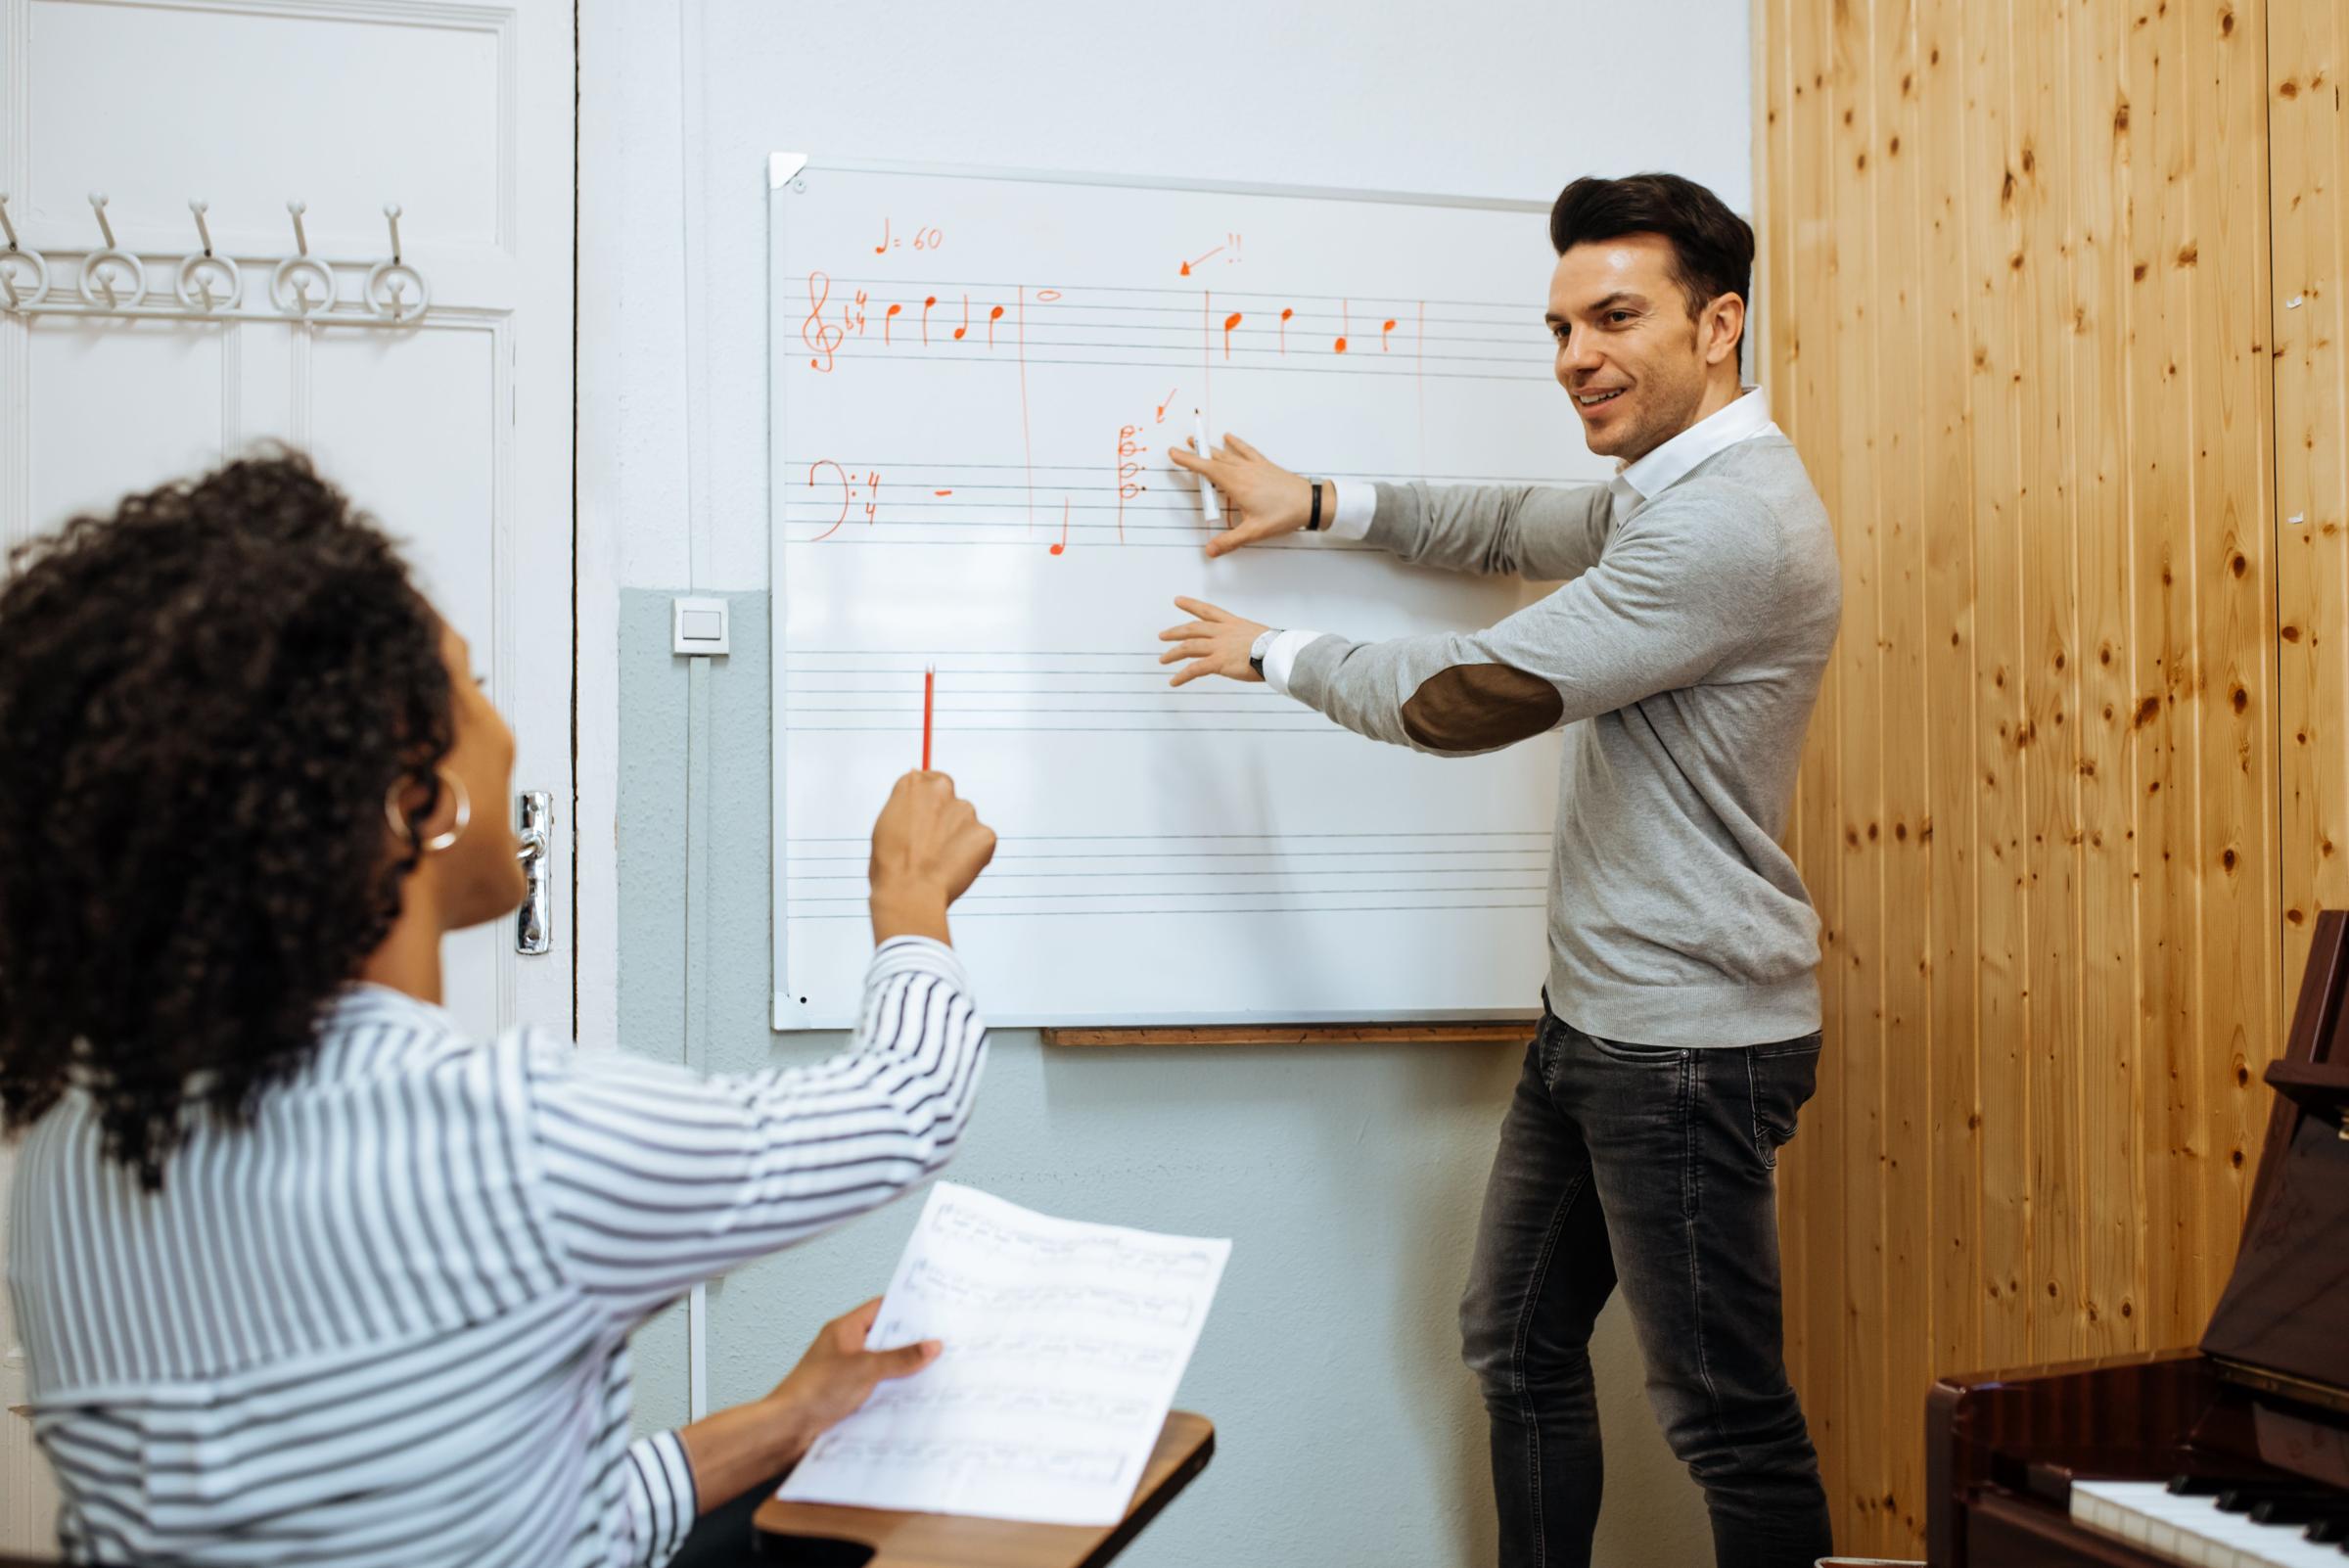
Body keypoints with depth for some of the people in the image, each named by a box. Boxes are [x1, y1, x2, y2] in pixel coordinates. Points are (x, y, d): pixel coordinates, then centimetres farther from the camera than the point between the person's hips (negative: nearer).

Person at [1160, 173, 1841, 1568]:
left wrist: (1273, 654, -5)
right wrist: (1319, 505, 21)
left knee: (1726, 1412, 1)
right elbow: (1527, 528, 30)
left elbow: (1468, 697, -21)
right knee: (1519, 1344, 20)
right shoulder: (1670, 489, 12)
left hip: (1688, 1044, -10)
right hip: (1595, 1018, 10)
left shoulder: (1730, 522, -22)